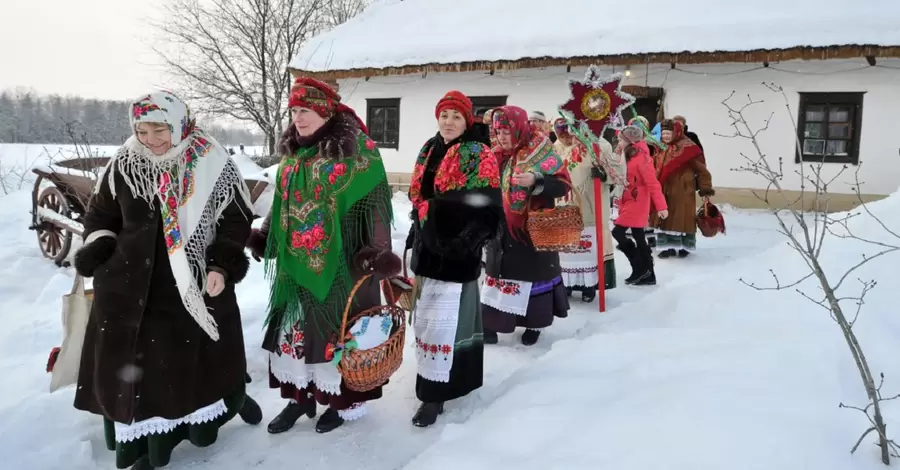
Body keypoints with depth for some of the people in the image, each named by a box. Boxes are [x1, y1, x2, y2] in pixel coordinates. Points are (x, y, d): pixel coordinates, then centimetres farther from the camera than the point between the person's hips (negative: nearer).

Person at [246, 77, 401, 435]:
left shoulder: (356, 151, -10)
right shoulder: (292, 154, 11)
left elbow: (375, 204, -12)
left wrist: (378, 251, -19)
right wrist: (263, 236, 14)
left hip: (341, 263, -6)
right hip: (296, 263, 7)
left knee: (341, 327, 3)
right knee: (294, 327, 12)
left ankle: (346, 400, 21)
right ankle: (300, 394, 29)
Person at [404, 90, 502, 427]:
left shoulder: (478, 156, -8)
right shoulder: (429, 151, 14)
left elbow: (487, 209, -13)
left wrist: (470, 240, -21)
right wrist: (416, 233, 19)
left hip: (457, 251, -8)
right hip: (429, 245, 8)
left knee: (442, 320, -10)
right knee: (427, 316, 15)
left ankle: (434, 393, 0)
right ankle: (450, 375, 33)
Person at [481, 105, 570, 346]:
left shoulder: (540, 152, -10)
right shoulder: (498, 156, 7)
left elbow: (563, 185, -14)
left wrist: (535, 181, -29)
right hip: (503, 229, 5)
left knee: (534, 272, 5)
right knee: (499, 272, 9)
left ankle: (534, 325, 20)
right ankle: (489, 324, 16)